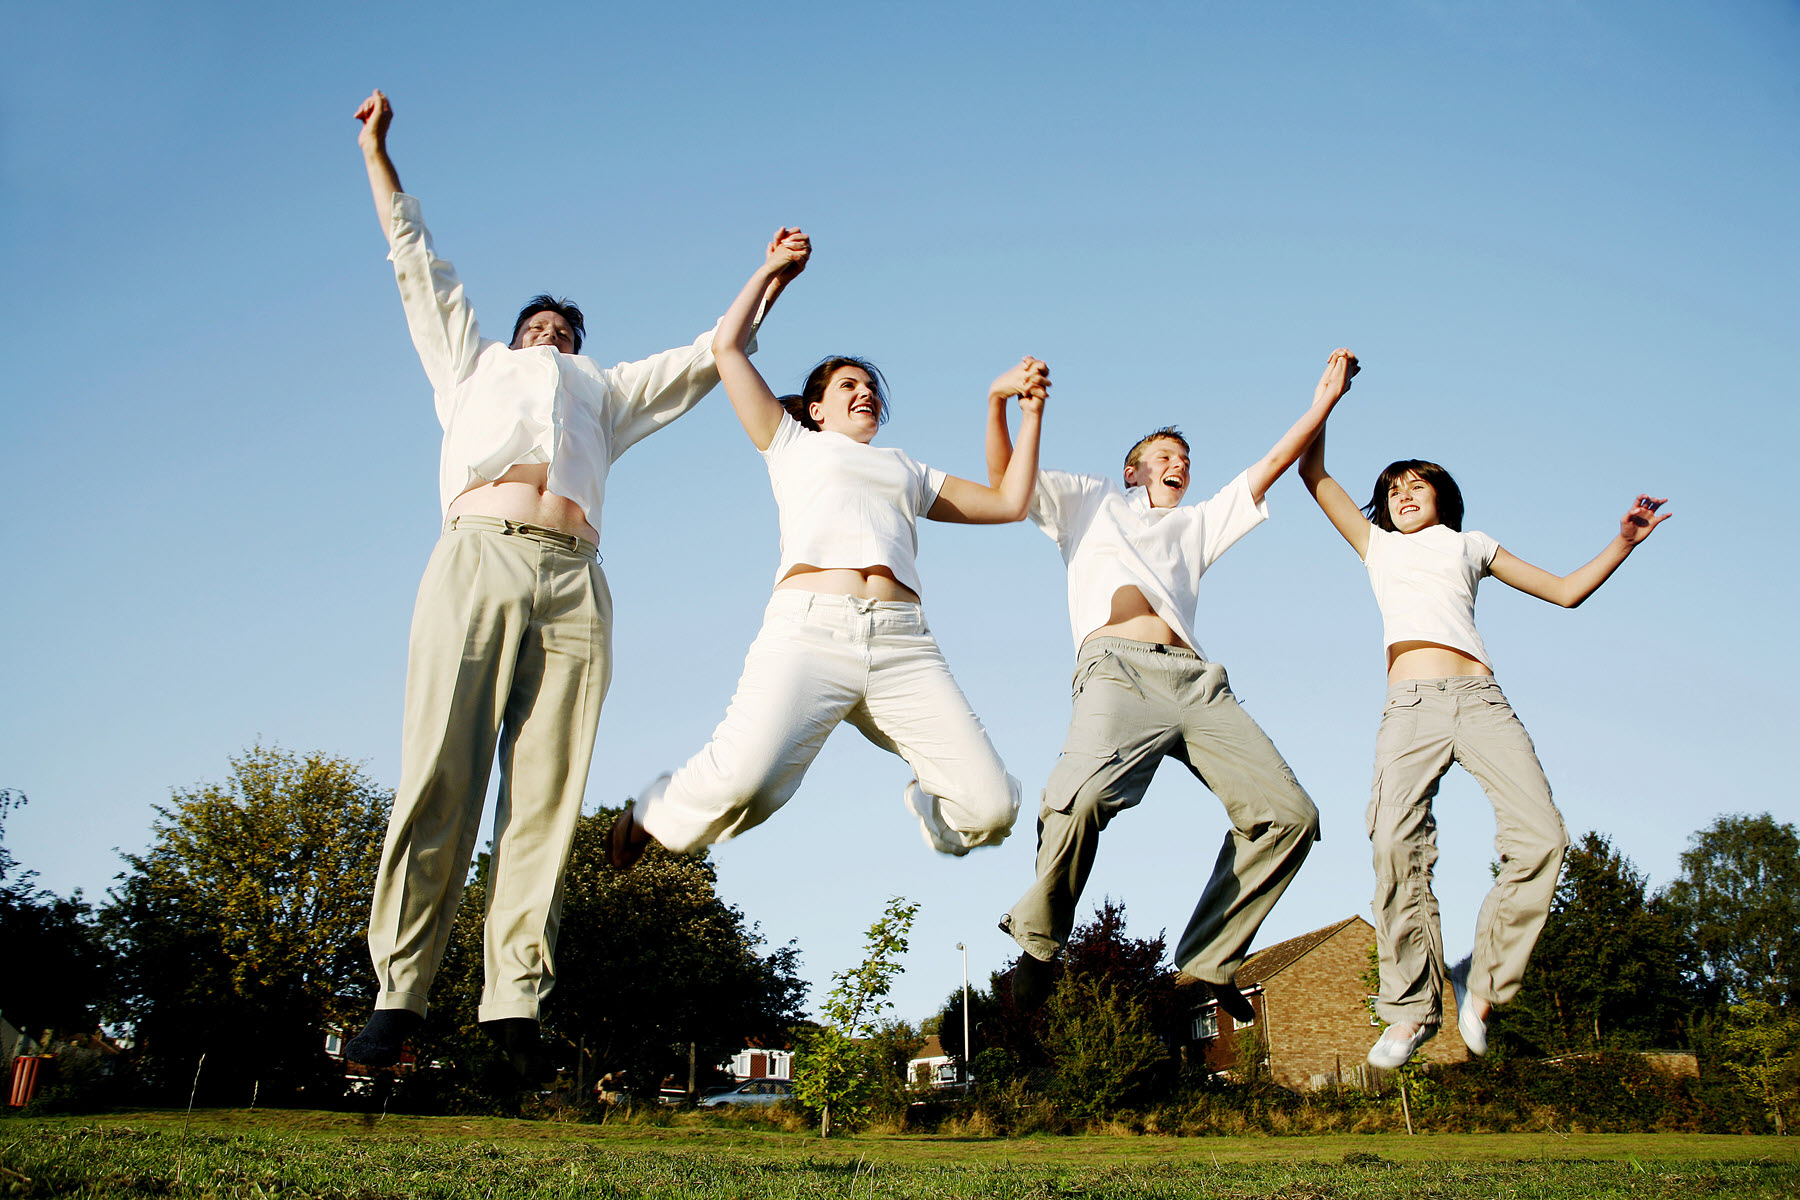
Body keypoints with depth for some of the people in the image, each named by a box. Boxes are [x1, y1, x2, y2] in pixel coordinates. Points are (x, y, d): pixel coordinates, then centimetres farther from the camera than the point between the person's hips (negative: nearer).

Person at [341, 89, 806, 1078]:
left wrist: (768, 279, 35)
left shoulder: (603, 392, 37)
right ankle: (399, 991, -14)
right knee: (438, 778, -13)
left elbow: (706, 358, 37)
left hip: (573, 582, 2)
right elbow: (417, 265, 39)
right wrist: (377, 153, 43)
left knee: (546, 795, -10)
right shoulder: (473, 366, 35)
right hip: (477, 555, -1)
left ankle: (514, 997, -14)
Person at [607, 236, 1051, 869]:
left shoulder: (908, 471, 36)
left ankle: (929, 802, 22)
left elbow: (1009, 502, 33)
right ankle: (648, 818, 4)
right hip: (807, 626, -3)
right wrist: (770, 269, 34)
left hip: (901, 641, 3)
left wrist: (1030, 411, 30)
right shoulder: (795, 445, 29)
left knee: (991, 805, -15)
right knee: (743, 784, -30)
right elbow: (727, 347, 25)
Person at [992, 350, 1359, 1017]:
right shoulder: (1089, 499, 30)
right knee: (1085, 797, -34)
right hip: (1116, 668, -5)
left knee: (1289, 813, -13)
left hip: (1197, 680, 5)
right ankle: (1038, 942, -12)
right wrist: (998, 405, 4)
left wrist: (1322, 404, 26)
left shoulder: (1196, 525, 38)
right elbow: (1004, 475, 20)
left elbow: (1267, 470, 33)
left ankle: (1210, 961, 0)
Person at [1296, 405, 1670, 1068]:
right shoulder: (1378, 545, 29)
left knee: (1541, 837, -22)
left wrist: (1624, 541, 19)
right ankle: (1412, 1006, -16)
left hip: (1479, 697, 1)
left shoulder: (1470, 544, 30)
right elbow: (1314, 473, 26)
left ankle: (1483, 981, -5)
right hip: (1410, 705, -1)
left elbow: (1566, 590, 30)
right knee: (1397, 842, -25)